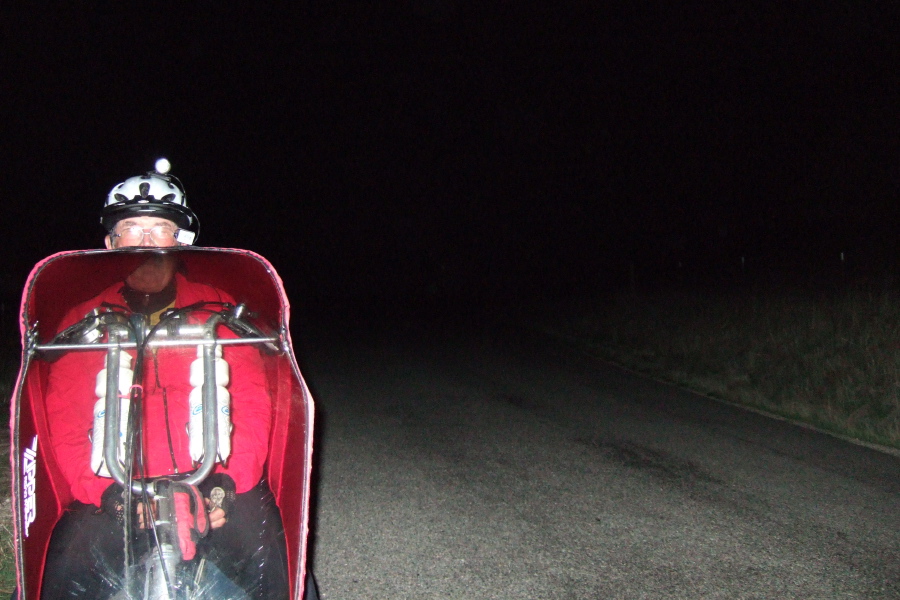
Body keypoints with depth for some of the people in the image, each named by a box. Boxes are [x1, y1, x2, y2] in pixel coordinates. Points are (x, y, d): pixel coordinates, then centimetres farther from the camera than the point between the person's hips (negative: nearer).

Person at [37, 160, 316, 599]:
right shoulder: (82, 324, 10)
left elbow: (251, 406, 2)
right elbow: (66, 426, 3)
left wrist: (227, 482, -14)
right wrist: (108, 492, -14)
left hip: (214, 484, 0)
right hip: (117, 492, 1)